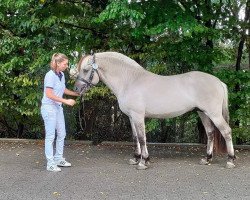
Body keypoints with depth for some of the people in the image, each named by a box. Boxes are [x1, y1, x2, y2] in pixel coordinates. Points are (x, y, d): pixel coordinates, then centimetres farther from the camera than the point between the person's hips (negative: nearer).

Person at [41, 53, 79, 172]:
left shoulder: (62, 75, 6)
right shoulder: (50, 75, -18)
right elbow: (49, 94, -23)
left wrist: (77, 94, 18)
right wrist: (66, 101, -22)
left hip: (58, 107, 9)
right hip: (49, 107, -8)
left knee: (61, 134, 13)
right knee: (50, 136, -3)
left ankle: (59, 159, 26)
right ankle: (50, 163, 4)